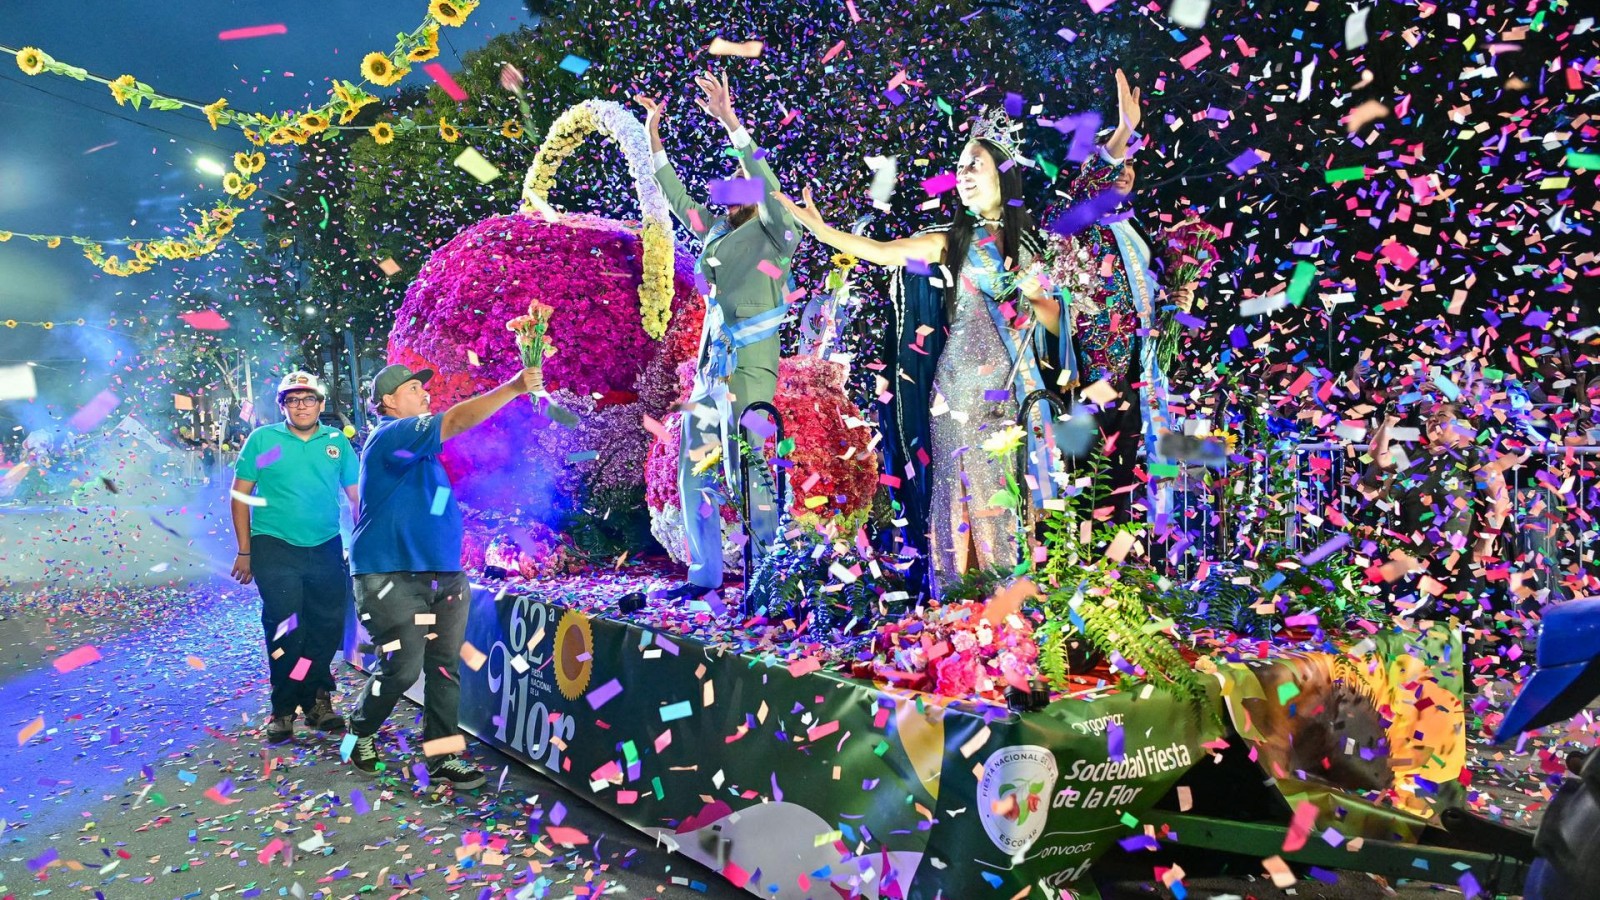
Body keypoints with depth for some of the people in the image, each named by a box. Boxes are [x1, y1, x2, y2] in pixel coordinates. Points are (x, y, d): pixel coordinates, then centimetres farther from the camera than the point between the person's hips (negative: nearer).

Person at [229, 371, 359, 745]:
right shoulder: (262, 440, 1)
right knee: (285, 630, -2)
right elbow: (240, 495, 2)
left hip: (326, 549, 2)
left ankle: (317, 700, 25)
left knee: (327, 628, 7)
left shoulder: (337, 442, 6)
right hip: (275, 549, -2)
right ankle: (283, 710, 13)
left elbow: (355, 495, 9)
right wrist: (244, 551, -2)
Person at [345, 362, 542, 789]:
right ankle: (361, 733, 20)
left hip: (442, 574, 9)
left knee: (444, 665, 5)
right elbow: (456, 420, -25)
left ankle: (443, 755, 11)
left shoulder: (415, 441, 18)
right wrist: (514, 387, -29)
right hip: (392, 576, -9)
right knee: (402, 667, -7)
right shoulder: (390, 435, -12)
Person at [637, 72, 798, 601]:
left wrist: (731, 124, -24)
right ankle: (705, 573, 18)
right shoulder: (718, 235, 16)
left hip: (750, 371, -8)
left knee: (751, 477, -7)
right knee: (694, 475, 8)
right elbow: (679, 200, 23)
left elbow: (767, 186, -19)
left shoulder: (776, 236, -3)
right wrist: (654, 139, 21)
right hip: (711, 369, 8)